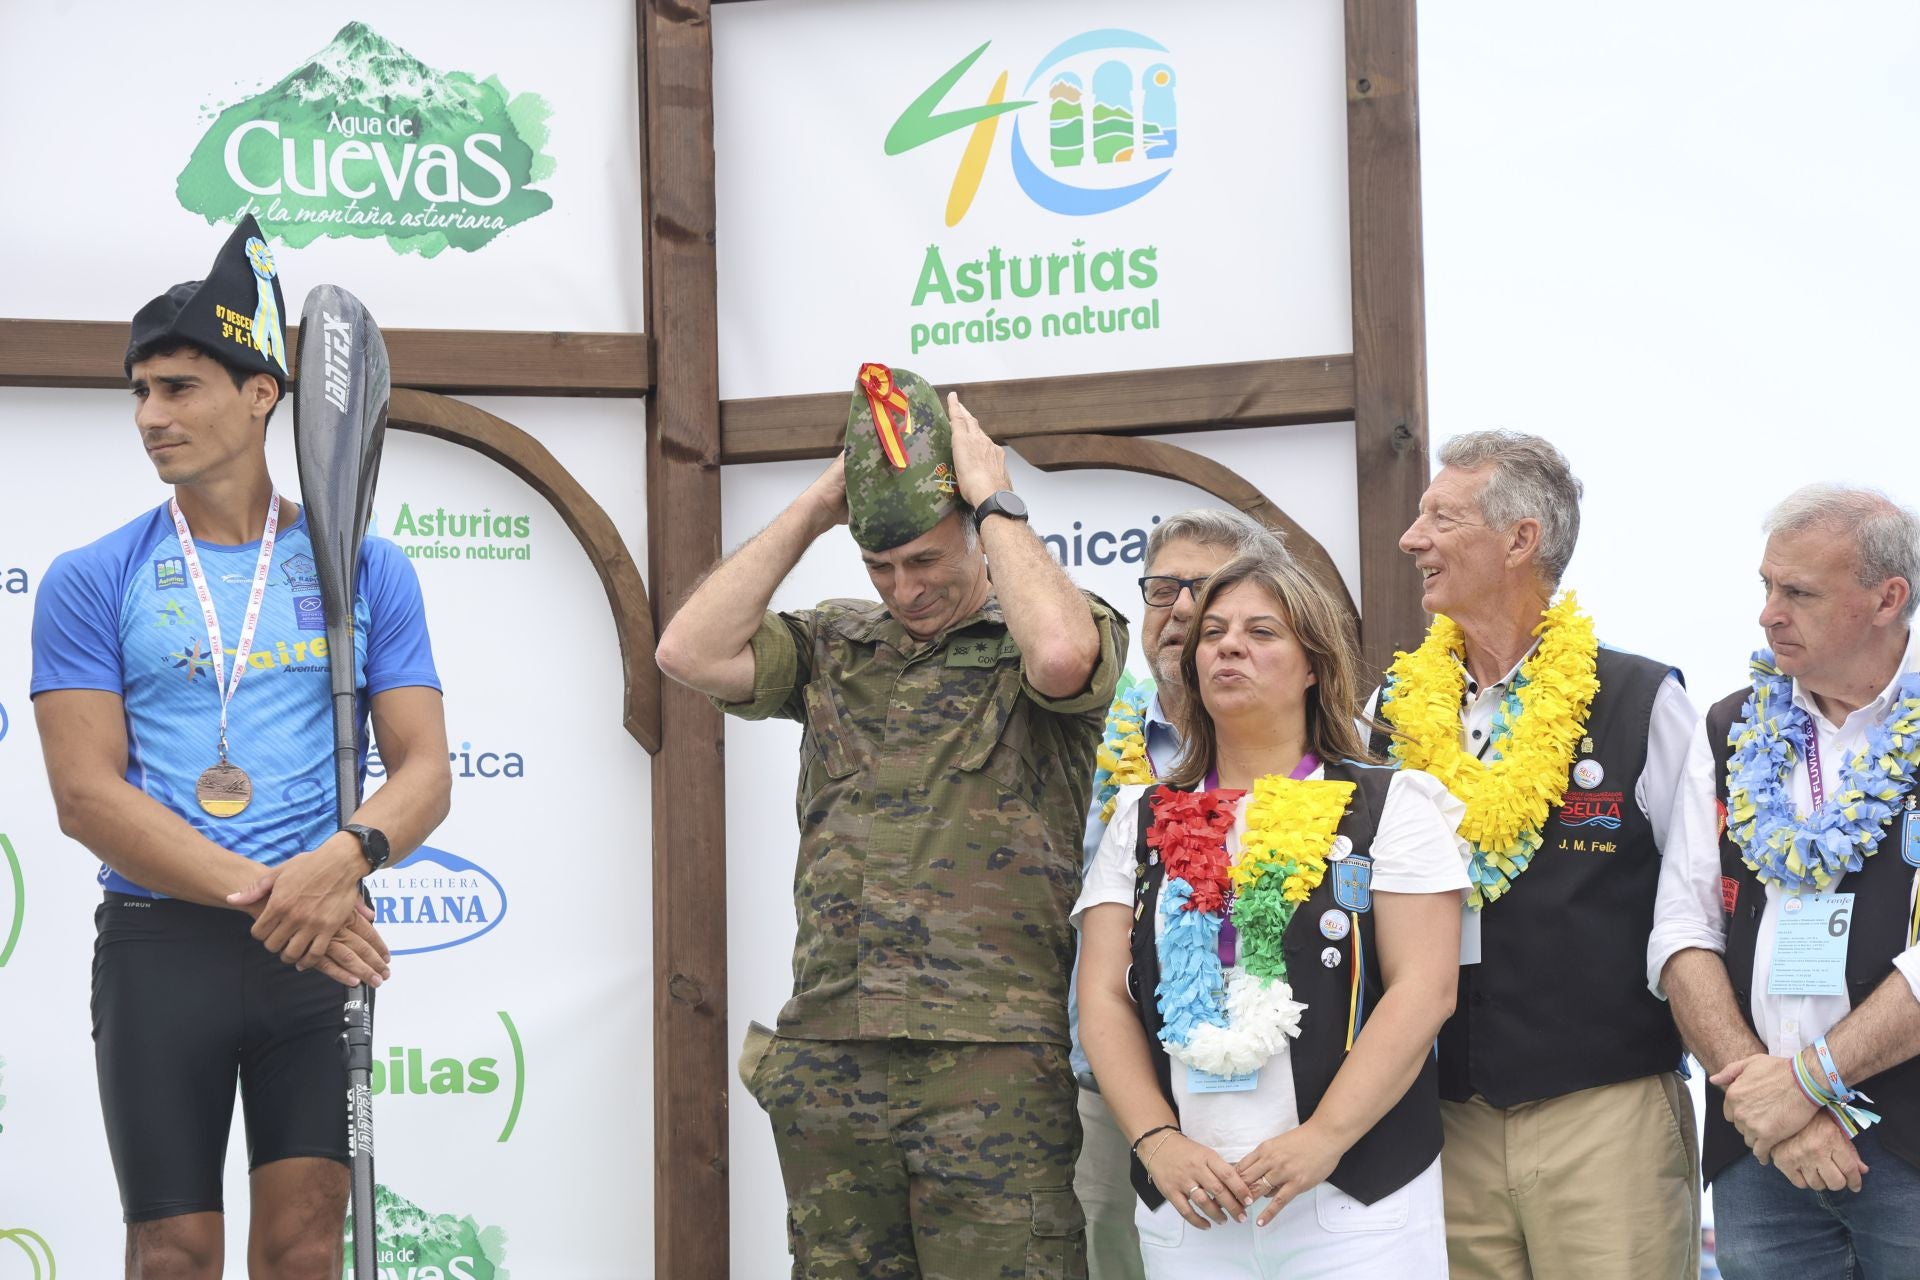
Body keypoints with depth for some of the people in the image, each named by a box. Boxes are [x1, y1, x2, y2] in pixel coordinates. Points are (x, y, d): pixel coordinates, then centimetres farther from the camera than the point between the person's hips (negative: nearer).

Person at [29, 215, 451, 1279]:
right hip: (161, 942, -1)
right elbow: (87, 794, -6)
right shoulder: (91, 582, 3)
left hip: (322, 949, 1)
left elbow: (424, 771, 3)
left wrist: (341, 860, -19)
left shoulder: (365, 569, 8)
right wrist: (264, 894, -17)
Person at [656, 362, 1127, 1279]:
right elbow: (690, 652, 3)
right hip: (826, 1059, 5)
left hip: (992, 1065, -5)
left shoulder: (1058, 627, 3)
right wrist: (811, 510, 5)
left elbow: (1060, 656, -22)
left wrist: (993, 495, -8)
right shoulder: (834, 645, 17)